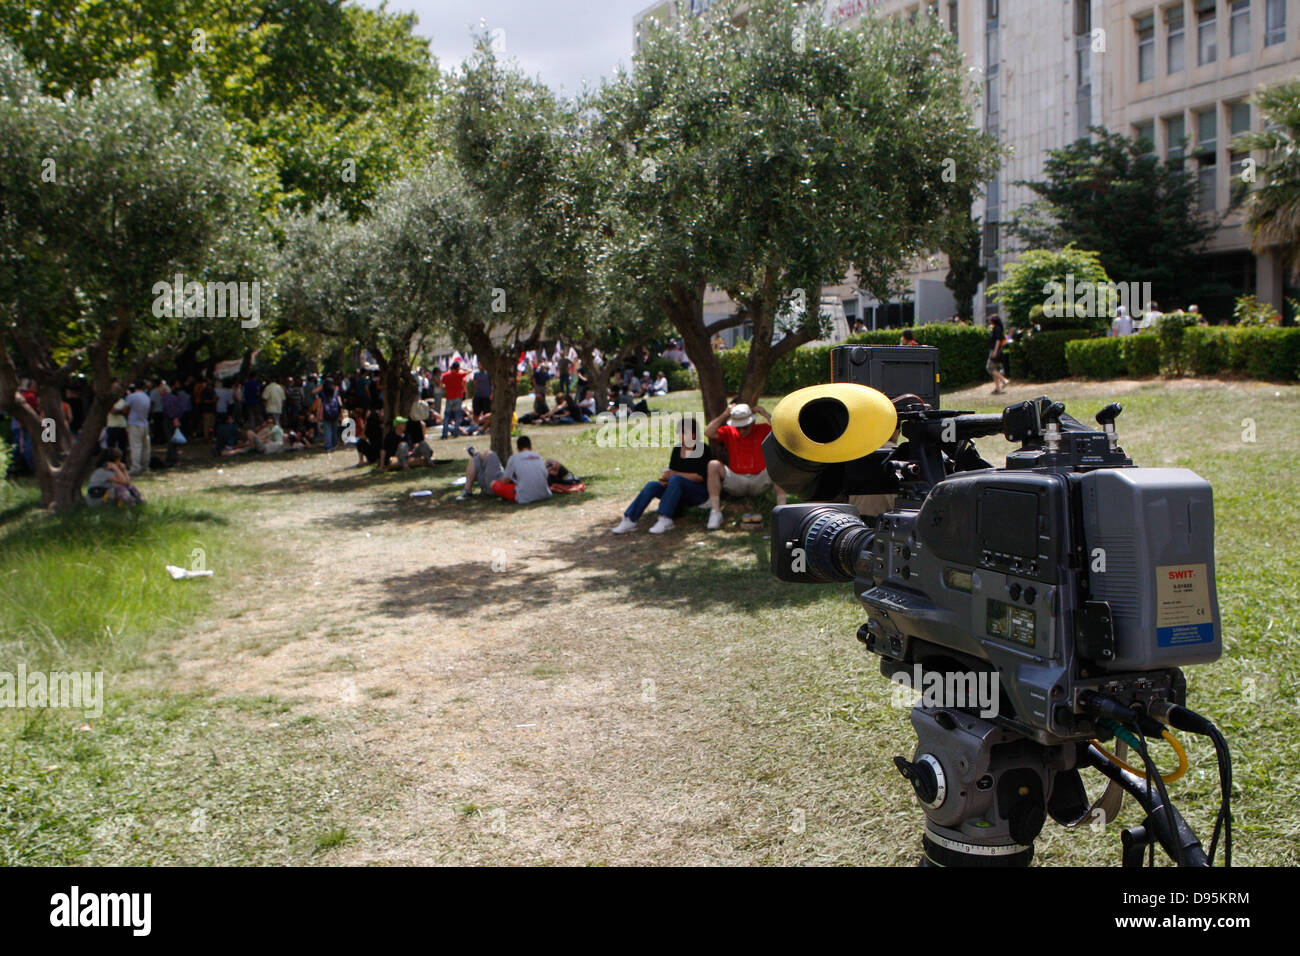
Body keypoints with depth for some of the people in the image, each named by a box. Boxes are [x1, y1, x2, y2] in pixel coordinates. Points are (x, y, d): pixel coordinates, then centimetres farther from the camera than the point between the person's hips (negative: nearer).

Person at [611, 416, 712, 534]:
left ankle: (665, 520, -39)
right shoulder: (677, 449, 10)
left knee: (676, 480, -35)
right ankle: (629, 520, -28)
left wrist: (675, 474, -18)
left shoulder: (703, 450, -7)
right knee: (651, 485, -19)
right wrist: (665, 477, -15)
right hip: (681, 492, 6)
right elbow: (671, 470, 9)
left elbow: (700, 477, -14)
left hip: (700, 492, -6)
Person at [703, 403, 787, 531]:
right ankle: (715, 512, -29)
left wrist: (765, 414, -10)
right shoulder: (729, 432, 8)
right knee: (714, 465, -24)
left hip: (759, 482, -1)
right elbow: (708, 433, -9)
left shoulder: (763, 430, 6)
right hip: (735, 482, 1)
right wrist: (724, 415, -6)